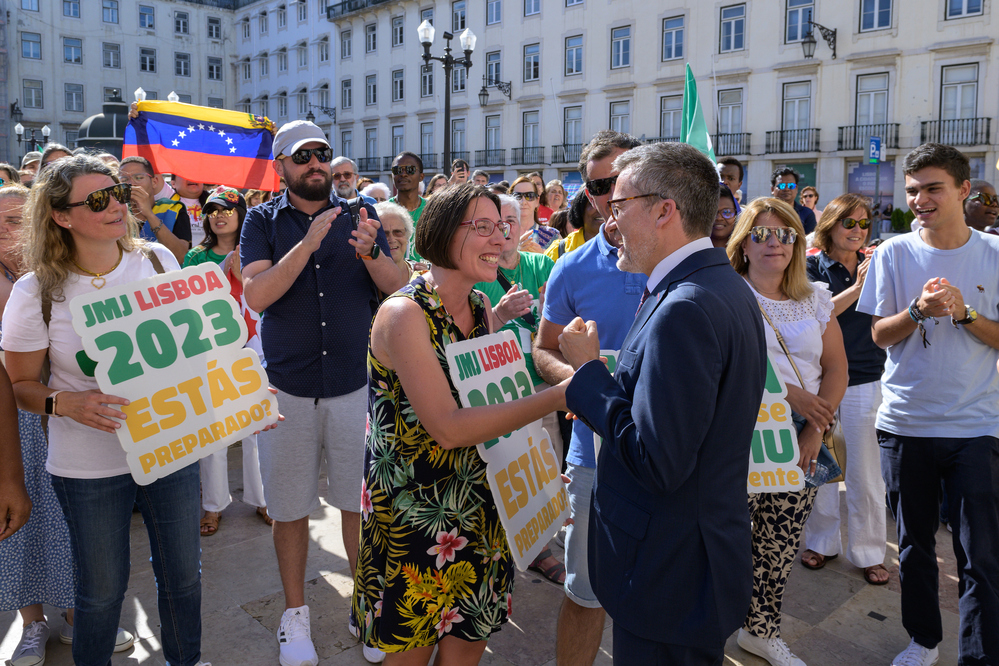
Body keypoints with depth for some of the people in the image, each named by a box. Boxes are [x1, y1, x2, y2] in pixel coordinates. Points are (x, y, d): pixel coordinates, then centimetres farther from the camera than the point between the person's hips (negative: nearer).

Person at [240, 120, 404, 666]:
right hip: (287, 387, 0)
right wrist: (310, 241, -23)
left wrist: (371, 253, -22)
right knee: (289, 508, 11)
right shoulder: (263, 220, 1)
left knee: (360, 501, 11)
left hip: (356, 384, 1)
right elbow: (256, 295, -13)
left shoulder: (359, 214, 4)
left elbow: (398, 289, -2)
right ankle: (295, 613, 31)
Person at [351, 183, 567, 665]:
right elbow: (447, 427, -28)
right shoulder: (403, 313, -20)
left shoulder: (482, 307, 2)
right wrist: (558, 396, -30)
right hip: (413, 512, -6)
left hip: (478, 508, 6)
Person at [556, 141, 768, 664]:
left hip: (672, 577, -9)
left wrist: (588, 371, -18)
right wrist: (596, 392, 7)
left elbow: (658, 464, -28)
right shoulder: (725, 286, 7)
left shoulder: (684, 310, -26)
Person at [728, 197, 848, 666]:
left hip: (799, 443, 5)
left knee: (780, 547, 11)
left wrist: (816, 430, -4)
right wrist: (790, 394, -19)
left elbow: (836, 367, 7)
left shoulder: (815, 298, 11)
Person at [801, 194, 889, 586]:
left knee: (866, 472, 5)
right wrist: (857, 287, -23)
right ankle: (822, 542, 28)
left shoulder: (875, 267, 6)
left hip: (865, 381, 1)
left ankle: (868, 552, 21)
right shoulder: (813, 267, -1)